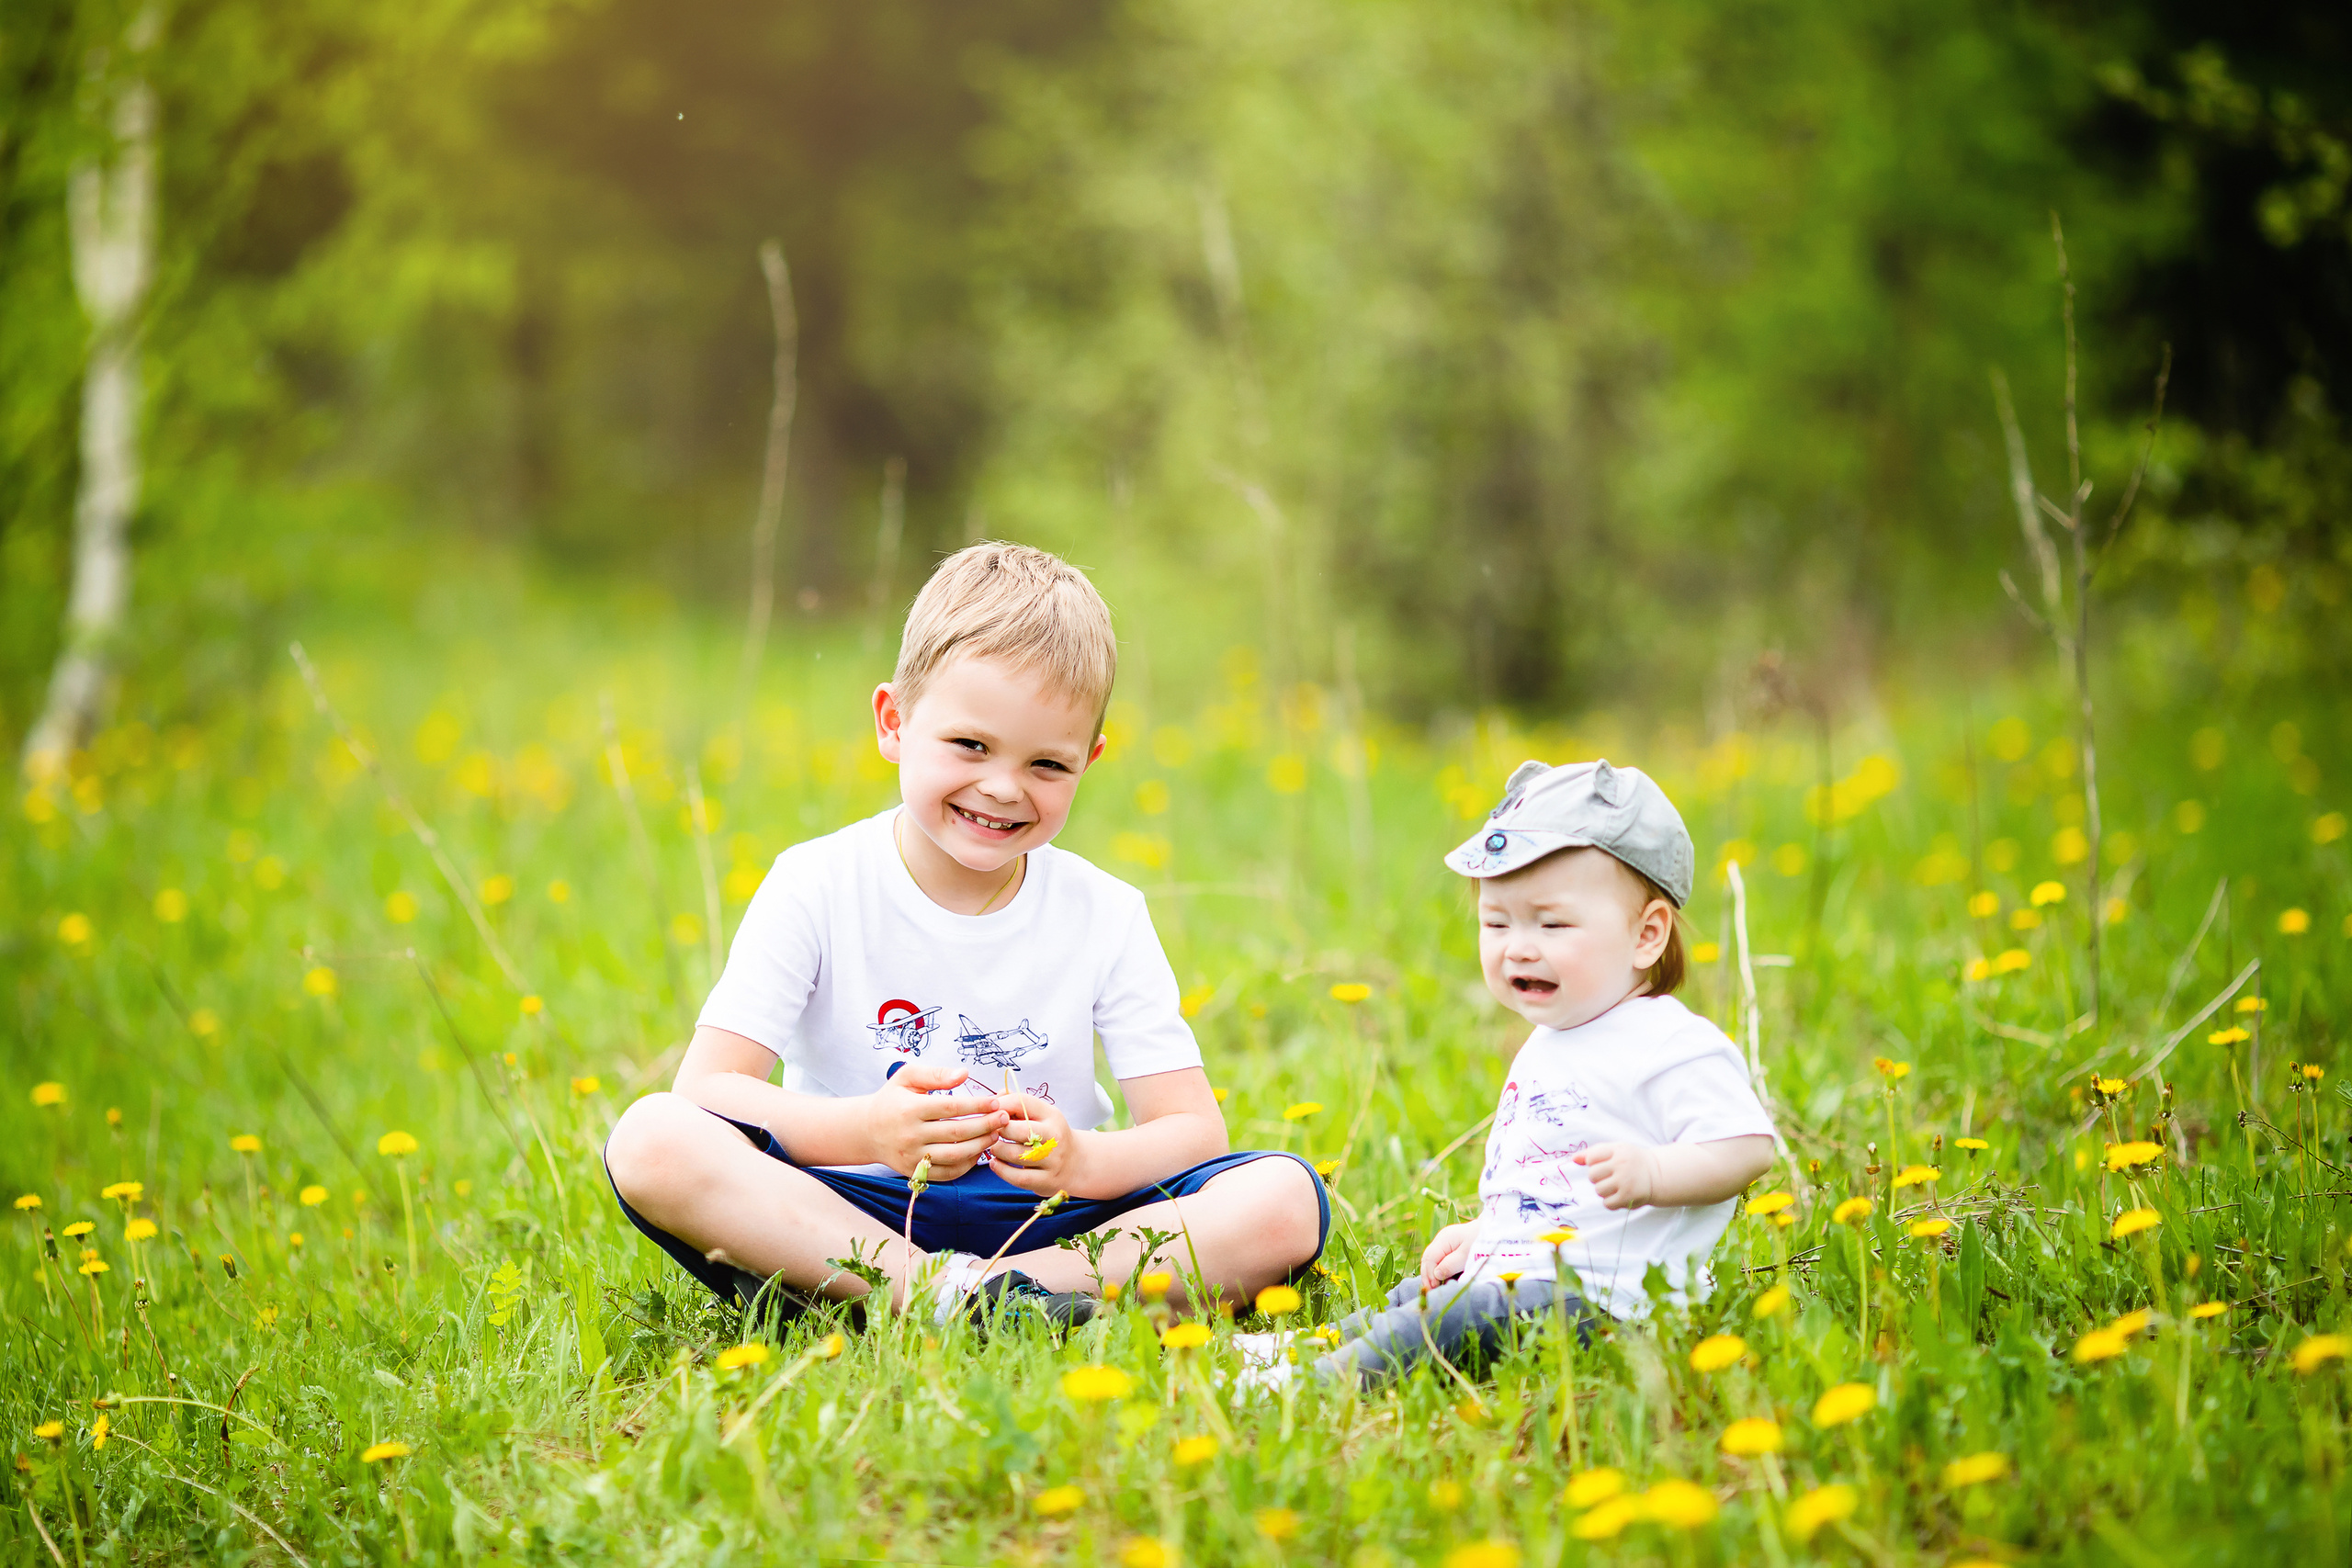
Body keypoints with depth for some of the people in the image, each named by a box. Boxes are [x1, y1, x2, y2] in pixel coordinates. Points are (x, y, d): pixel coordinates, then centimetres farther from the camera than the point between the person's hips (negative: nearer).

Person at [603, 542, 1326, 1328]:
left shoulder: (1107, 918, 0)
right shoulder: (816, 889, -5)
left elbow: (1194, 1129, -4)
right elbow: (705, 1088, -14)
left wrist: (1081, 1160, -27)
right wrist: (867, 1131, -33)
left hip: (1048, 1224, 2)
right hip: (851, 1213, -1)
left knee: (1285, 1201, -22)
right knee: (651, 1140, -29)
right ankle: (952, 1293, -32)